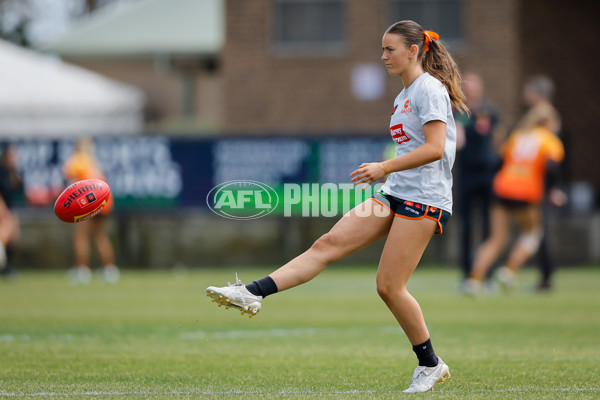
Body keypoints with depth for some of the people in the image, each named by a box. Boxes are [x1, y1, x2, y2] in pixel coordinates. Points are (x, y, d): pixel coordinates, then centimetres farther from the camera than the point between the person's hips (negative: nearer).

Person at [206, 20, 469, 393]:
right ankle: (253, 294, -14)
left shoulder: (430, 89, -10)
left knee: (389, 286, -8)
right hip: (395, 194, 9)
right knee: (329, 244, -4)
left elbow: (435, 148, -19)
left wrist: (385, 167, -19)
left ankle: (430, 365, 6)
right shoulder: (405, 95, 19)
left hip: (423, 197, -9)